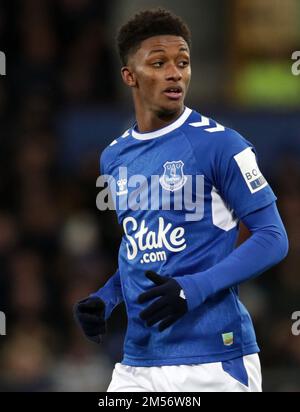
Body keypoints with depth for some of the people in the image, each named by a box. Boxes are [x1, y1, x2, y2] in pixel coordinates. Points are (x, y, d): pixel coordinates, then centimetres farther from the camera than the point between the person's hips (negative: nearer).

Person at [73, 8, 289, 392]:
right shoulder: (113, 158, 12)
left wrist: (195, 289, -20)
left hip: (213, 360, -5)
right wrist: (103, 300, 4)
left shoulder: (219, 144, -7)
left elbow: (273, 237, -9)